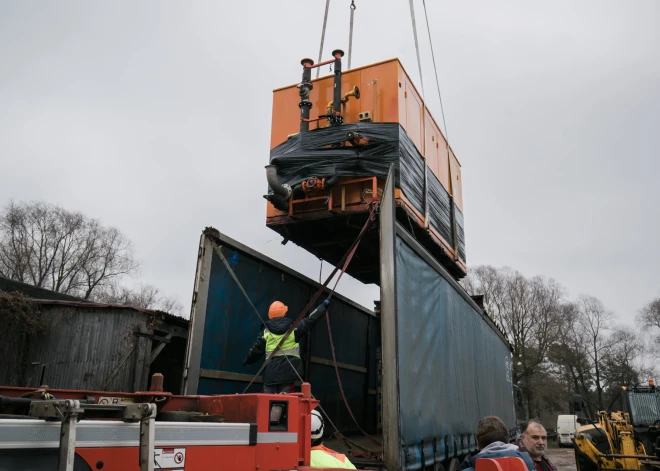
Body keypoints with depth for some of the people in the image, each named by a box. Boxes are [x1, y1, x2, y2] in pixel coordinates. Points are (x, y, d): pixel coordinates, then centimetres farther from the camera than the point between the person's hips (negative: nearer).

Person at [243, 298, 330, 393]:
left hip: (271, 373, 1)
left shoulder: (266, 332, 4)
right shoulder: (293, 328, 2)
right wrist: (324, 305, 17)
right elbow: (310, 319, 7)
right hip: (287, 372, -1)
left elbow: (256, 350, 7)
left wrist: (247, 361, 28)